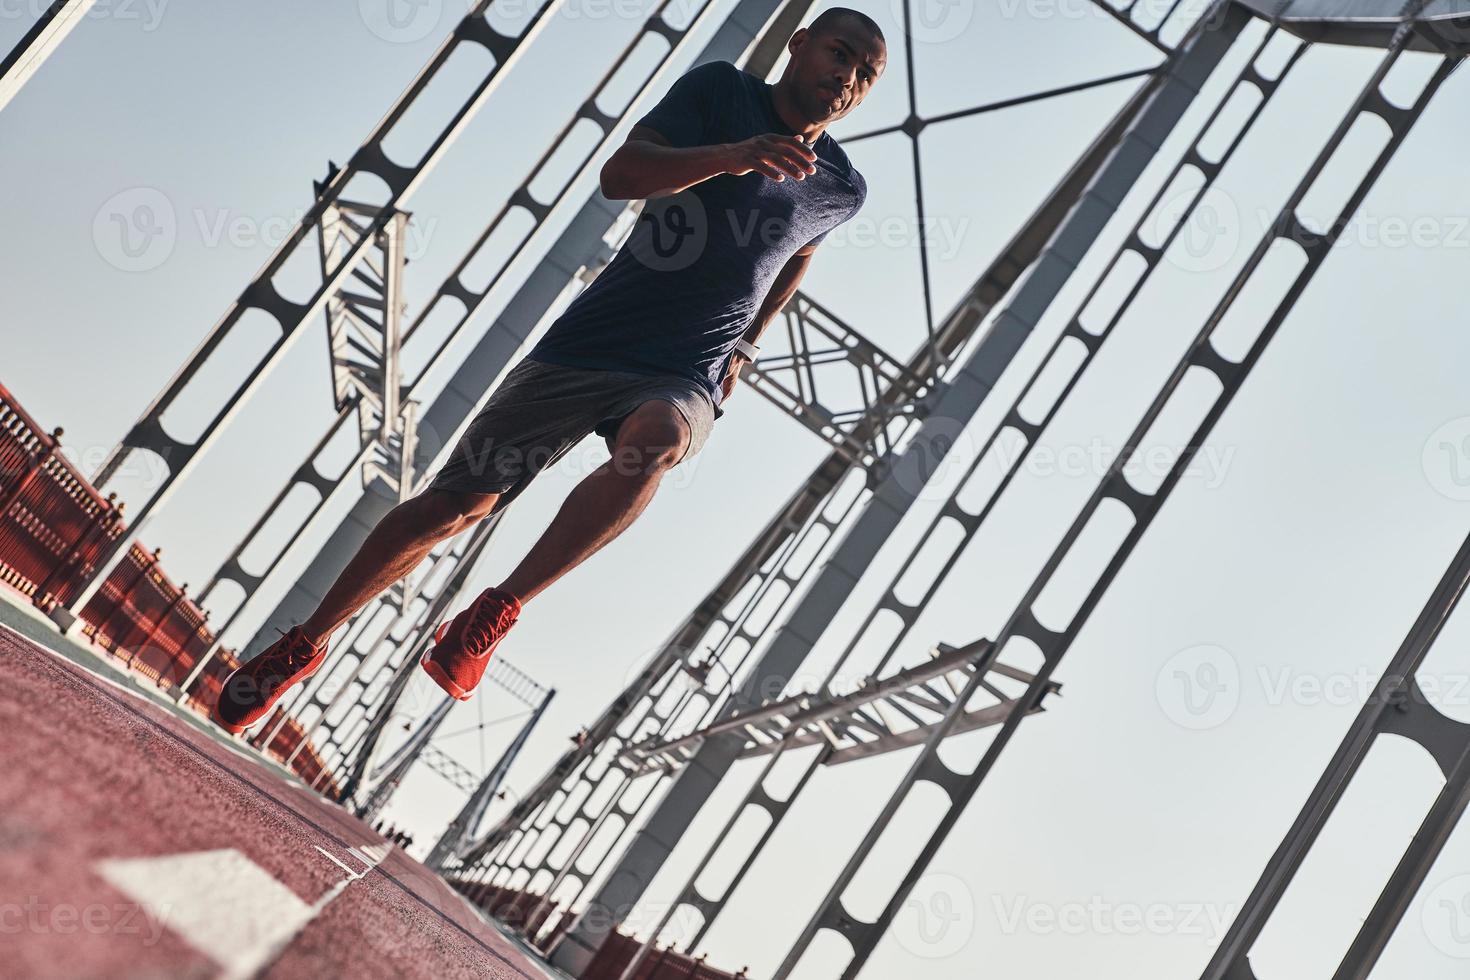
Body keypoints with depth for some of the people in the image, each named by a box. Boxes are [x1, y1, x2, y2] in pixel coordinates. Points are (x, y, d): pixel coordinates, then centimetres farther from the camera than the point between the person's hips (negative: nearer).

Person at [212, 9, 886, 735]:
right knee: (458, 500, -3)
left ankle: (495, 614, -29)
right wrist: (729, 155, -30)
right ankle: (305, 643, 16)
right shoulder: (720, 90, 1)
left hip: (685, 380, 1)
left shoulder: (840, 189, 9)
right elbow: (620, 174, -14)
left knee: (656, 438, -37)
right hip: (586, 346, 0)